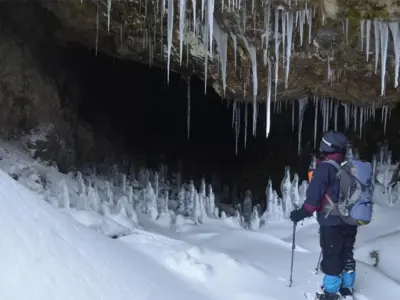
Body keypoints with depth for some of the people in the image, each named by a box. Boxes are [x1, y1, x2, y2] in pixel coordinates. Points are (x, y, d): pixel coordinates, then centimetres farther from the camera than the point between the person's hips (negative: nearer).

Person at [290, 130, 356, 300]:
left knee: (331, 256, 2)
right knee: (346, 254, 19)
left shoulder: (325, 167, -16)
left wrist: (302, 213, -11)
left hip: (332, 222, -7)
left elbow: (314, 195, -20)